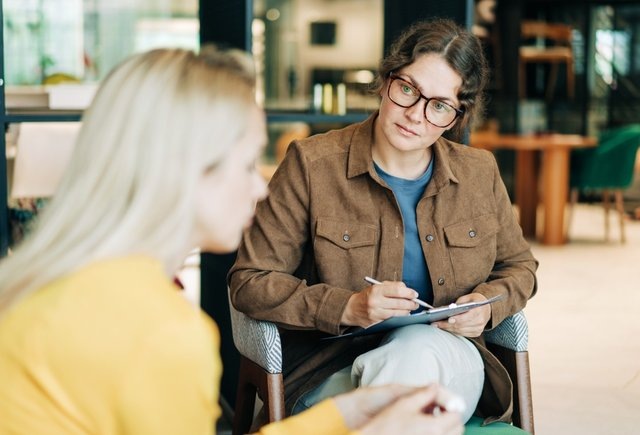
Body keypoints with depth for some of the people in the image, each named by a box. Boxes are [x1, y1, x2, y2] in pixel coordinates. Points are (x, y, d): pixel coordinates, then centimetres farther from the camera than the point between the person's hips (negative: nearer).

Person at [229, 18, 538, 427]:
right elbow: (249, 281, -5)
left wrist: (488, 304, -2)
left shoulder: (480, 173, 7)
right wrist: (347, 307, -20)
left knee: (420, 346, -34)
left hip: (445, 363, 3)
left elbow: (519, 266, 23)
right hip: (332, 373, -3)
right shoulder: (312, 165, -5)